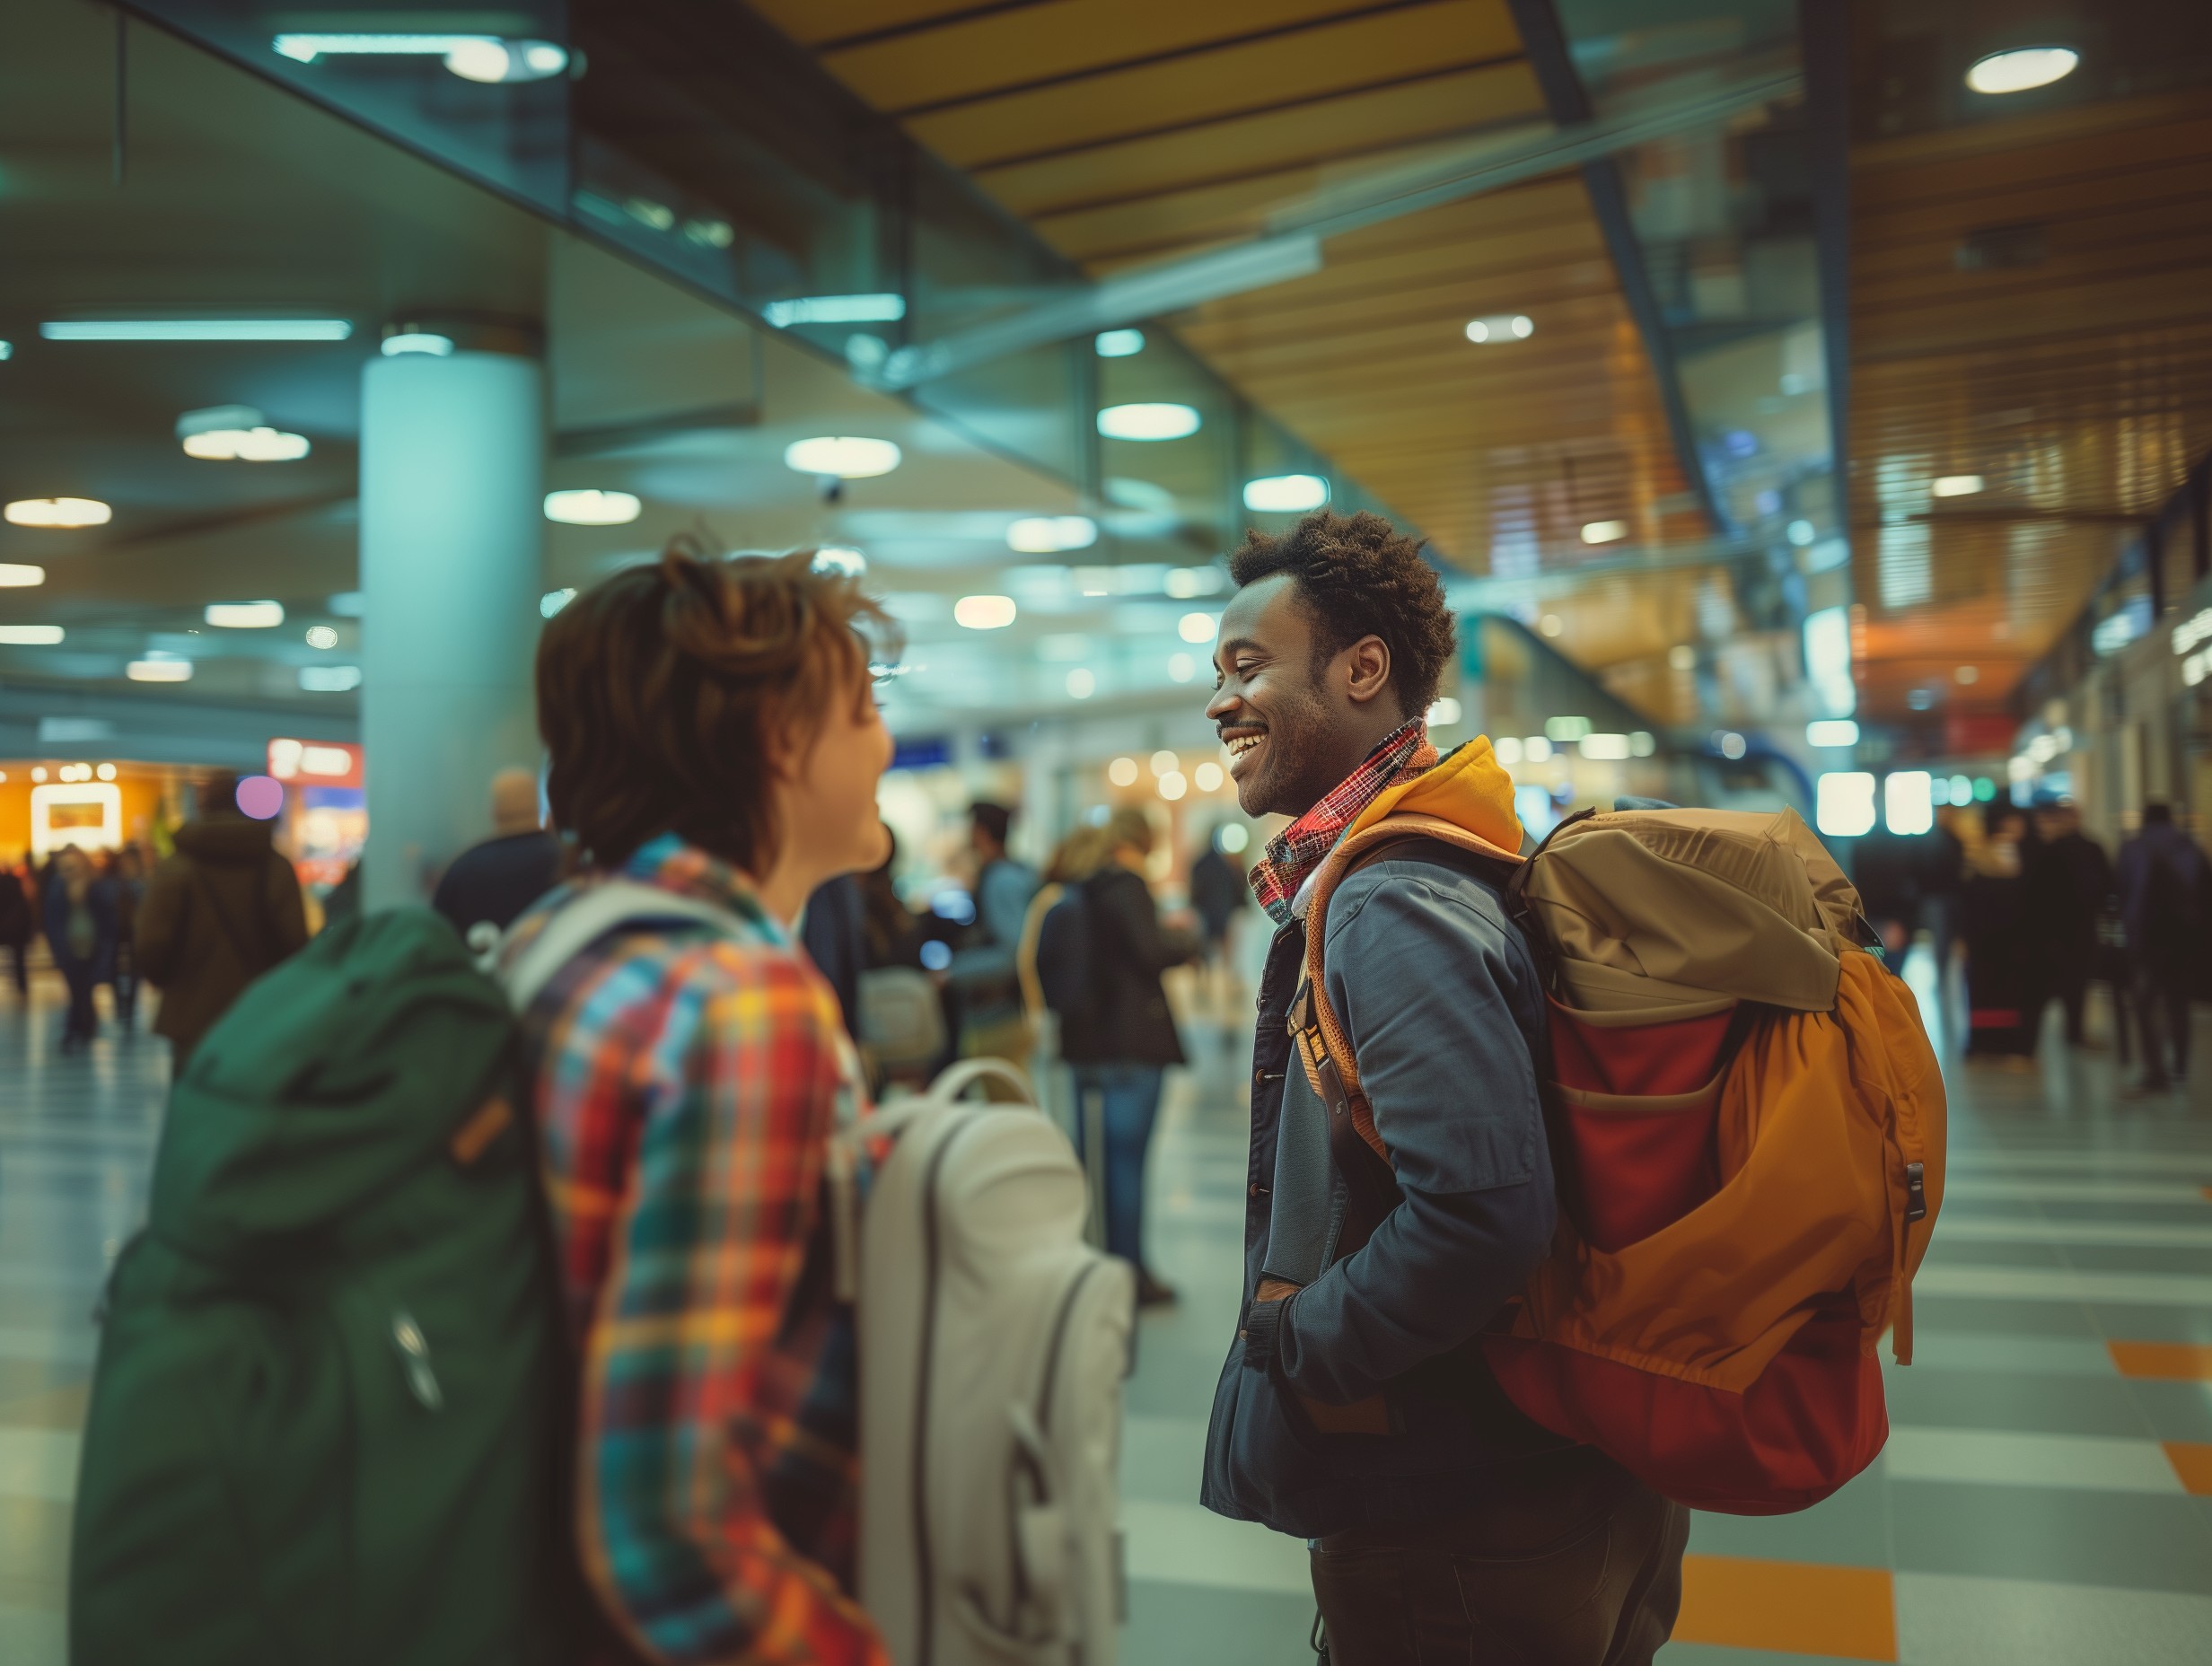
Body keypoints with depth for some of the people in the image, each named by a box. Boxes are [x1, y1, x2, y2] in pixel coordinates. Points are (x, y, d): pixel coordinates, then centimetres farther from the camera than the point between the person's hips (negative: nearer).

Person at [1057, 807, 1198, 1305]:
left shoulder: (1076, 889, 9)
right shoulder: (1127, 886, -14)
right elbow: (1153, 952, -20)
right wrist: (1187, 938, -1)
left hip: (1084, 1038, 8)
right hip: (1131, 1040, -8)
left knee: (1095, 1157, 15)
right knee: (1127, 1158, -2)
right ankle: (1129, 1273, 4)